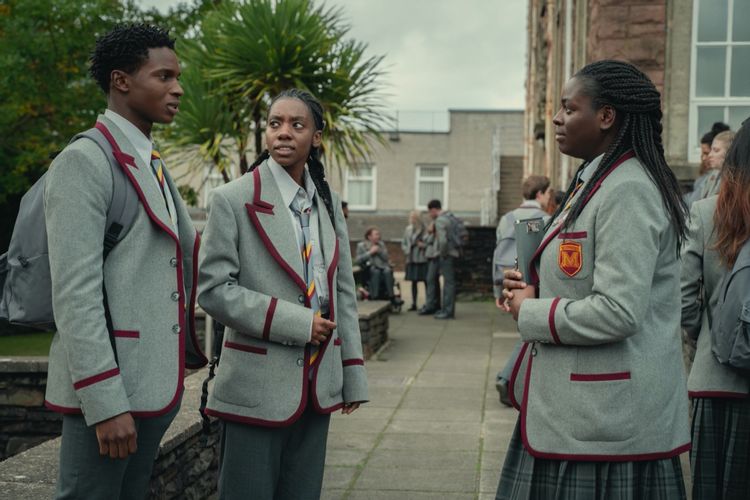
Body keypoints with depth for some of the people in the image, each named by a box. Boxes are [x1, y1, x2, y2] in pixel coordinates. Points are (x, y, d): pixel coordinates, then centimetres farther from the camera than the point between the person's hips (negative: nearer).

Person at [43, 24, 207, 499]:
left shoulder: (154, 166, 16)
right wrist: (105, 402, -22)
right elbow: (75, 292, -18)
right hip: (106, 390, -8)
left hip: (155, 386, 8)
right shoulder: (85, 161, -11)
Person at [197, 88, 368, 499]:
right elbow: (213, 290, -11)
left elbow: (343, 292, 12)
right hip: (257, 387, -5)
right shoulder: (234, 199, -6)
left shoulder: (328, 203, 10)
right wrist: (296, 323, -15)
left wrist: (353, 375, 9)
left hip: (317, 385, 5)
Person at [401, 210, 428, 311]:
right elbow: (403, 243, 18)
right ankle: (413, 304, 15)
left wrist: (424, 245, -20)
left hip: (423, 260, -5)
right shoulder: (408, 229, 10)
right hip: (411, 260, 5)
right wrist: (407, 251, 3)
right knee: (413, 282, 10)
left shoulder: (425, 229, -7)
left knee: (426, 282, -3)